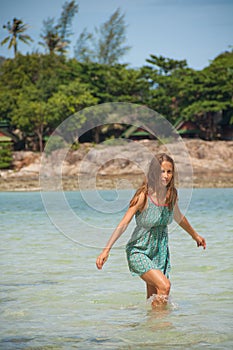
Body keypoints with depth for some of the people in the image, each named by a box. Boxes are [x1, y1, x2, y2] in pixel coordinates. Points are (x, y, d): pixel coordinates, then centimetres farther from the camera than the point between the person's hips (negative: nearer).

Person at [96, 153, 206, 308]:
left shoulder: (172, 194, -3)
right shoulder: (144, 196, -20)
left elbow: (178, 217, 18)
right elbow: (123, 224, -22)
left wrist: (195, 235, 34)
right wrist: (107, 250, -31)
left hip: (160, 252, 6)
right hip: (139, 252, -6)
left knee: (154, 298, 5)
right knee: (164, 286, -22)